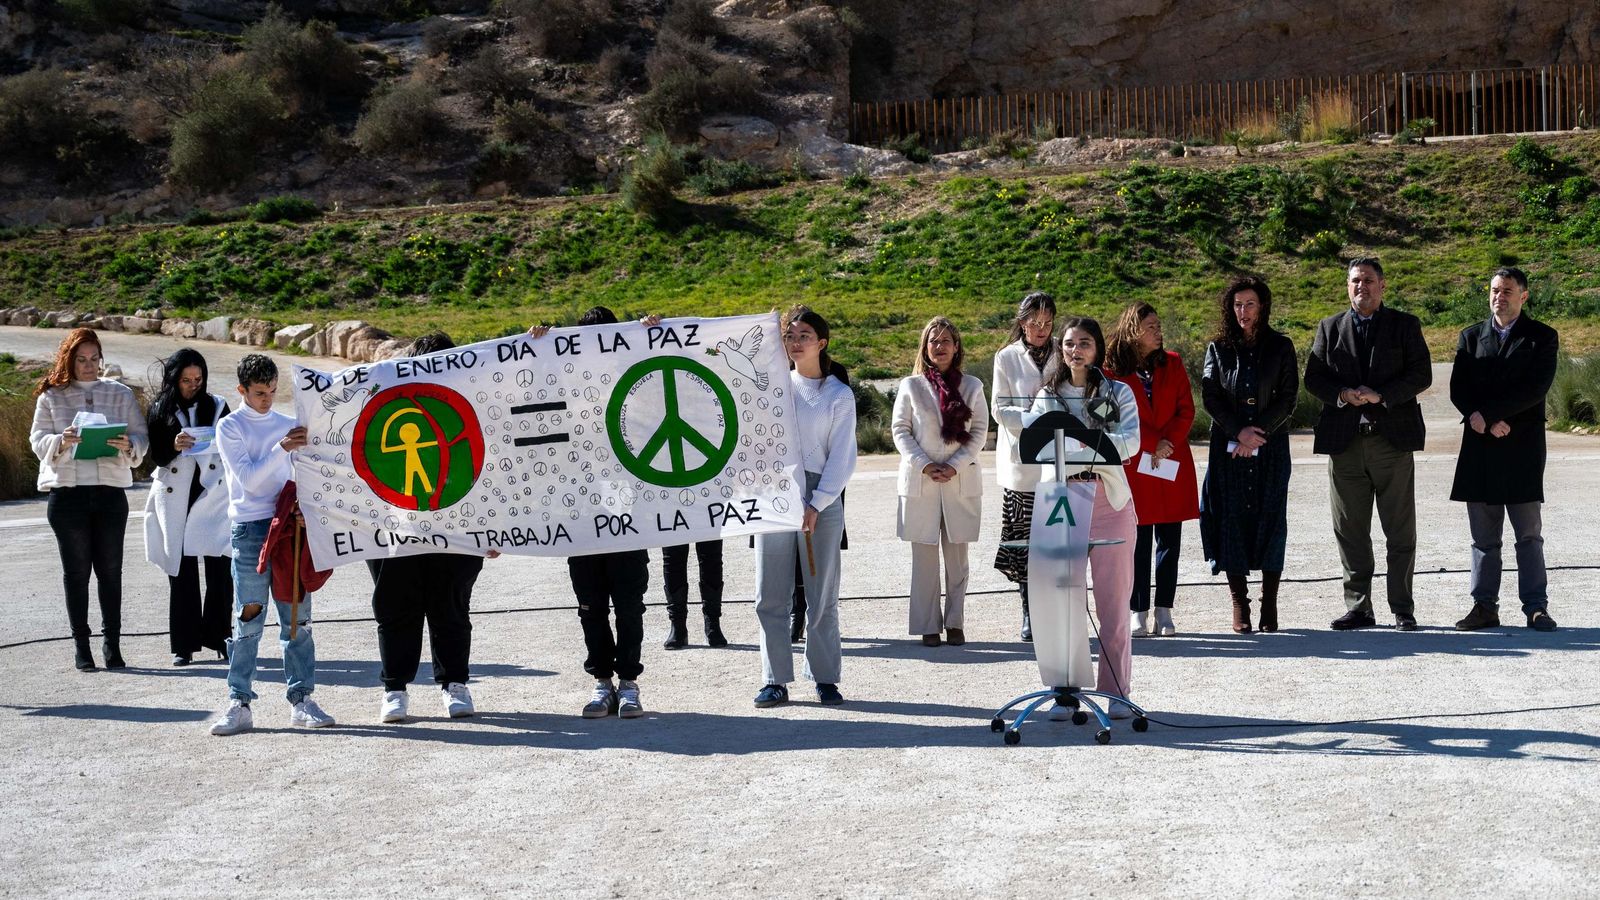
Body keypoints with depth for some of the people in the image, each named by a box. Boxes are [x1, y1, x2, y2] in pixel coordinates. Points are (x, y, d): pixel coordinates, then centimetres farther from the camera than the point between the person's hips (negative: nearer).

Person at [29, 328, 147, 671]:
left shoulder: (120, 394, 9)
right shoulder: (51, 396, 7)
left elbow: (141, 438, 5)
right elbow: (38, 439, 2)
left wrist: (128, 446, -18)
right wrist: (62, 441, -19)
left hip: (111, 491, 1)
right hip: (67, 492, -1)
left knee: (110, 570, 3)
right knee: (76, 570, 4)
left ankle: (112, 642, 9)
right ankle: (81, 644, 11)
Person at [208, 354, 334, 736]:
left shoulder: (287, 425, 12)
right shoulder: (229, 427, 1)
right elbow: (248, 478, -9)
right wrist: (281, 449, -19)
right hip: (250, 528, -3)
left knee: (297, 618, 4)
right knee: (248, 620, -4)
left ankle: (301, 698, 10)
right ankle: (239, 704, 1)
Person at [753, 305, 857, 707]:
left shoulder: (840, 395, 3)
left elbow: (842, 458, -1)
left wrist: (817, 504, -9)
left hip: (822, 497, -2)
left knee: (822, 595, 2)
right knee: (771, 596, 2)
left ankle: (825, 679, 11)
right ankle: (775, 680, 8)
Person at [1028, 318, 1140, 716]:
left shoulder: (1119, 393, 7)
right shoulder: (1046, 397, 12)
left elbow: (1132, 442, -9)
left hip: (1110, 502, -1)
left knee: (1113, 602, 1)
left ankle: (1117, 690, 9)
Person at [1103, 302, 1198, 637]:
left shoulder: (1172, 364, 9)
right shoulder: (1113, 370, -3)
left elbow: (1186, 409, 5)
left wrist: (1168, 441, -9)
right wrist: (1152, 444, -12)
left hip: (1173, 464, 3)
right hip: (1134, 465, -3)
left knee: (1170, 540, 3)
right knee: (1138, 541, -2)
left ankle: (1164, 613, 8)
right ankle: (1138, 613, 4)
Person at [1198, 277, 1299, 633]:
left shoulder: (1281, 347, 6)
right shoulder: (1218, 348, 9)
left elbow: (1288, 398, 1)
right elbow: (1210, 397, 2)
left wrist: (1259, 432, -10)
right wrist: (1239, 431, -10)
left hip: (1271, 445, 0)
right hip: (1228, 446, 1)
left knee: (1270, 518, -2)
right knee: (1232, 518, -3)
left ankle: (1269, 604, 3)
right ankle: (1239, 605, 0)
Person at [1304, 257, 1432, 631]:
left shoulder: (1405, 325, 7)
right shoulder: (1329, 328, 13)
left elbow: (1421, 375, -1)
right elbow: (1313, 378, 9)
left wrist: (1381, 395, -14)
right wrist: (1343, 395, -10)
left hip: (1393, 438, -2)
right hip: (1345, 440, 2)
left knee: (1400, 530, 0)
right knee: (1350, 530, 4)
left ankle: (1403, 610, 6)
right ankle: (1358, 607, 11)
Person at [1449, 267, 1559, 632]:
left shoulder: (1542, 337, 4)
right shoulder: (1471, 337, 13)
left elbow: (1535, 389, -9)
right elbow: (1458, 390, 4)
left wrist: (1486, 413, -14)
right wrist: (1490, 424, -12)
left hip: (1522, 445, -3)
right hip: (1479, 444, 3)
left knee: (1529, 534, -2)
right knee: (1483, 536, 4)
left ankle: (1536, 608, 1)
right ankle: (1485, 606, 8)